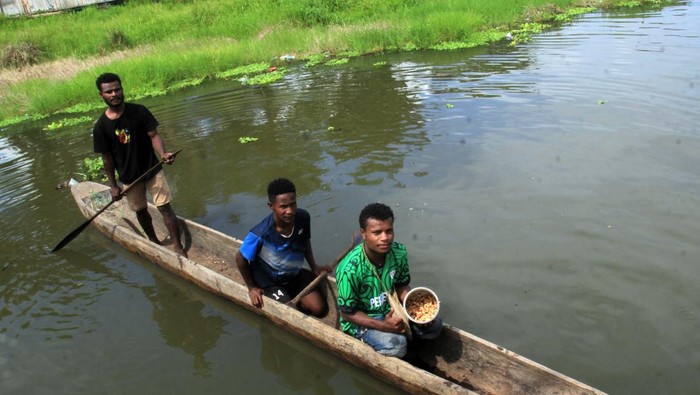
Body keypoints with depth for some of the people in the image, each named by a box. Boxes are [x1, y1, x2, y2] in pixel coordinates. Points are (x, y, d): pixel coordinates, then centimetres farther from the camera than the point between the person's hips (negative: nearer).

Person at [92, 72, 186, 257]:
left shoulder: (139, 111, -12)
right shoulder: (101, 126, -10)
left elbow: (154, 135, -12)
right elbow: (107, 158, -4)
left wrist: (163, 153, -32)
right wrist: (113, 185, -1)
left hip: (152, 169, -1)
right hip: (129, 177, 1)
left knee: (165, 207, -2)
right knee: (141, 211, 17)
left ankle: (177, 246, 6)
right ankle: (154, 241, 40)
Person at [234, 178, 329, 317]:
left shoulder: (303, 218, -22)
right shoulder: (261, 234, -36)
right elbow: (240, 258, -17)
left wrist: (314, 267, 1)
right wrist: (251, 288, -8)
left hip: (296, 275, 4)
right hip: (270, 283, -4)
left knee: (320, 310, -3)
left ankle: (295, 298, 24)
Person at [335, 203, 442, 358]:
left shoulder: (399, 252, -14)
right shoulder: (350, 269, -31)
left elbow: (401, 287, 3)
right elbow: (347, 313, -20)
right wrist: (383, 326, -30)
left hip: (390, 310, 6)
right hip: (361, 320, -5)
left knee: (434, 325, -8)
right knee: (396, 345, -29)